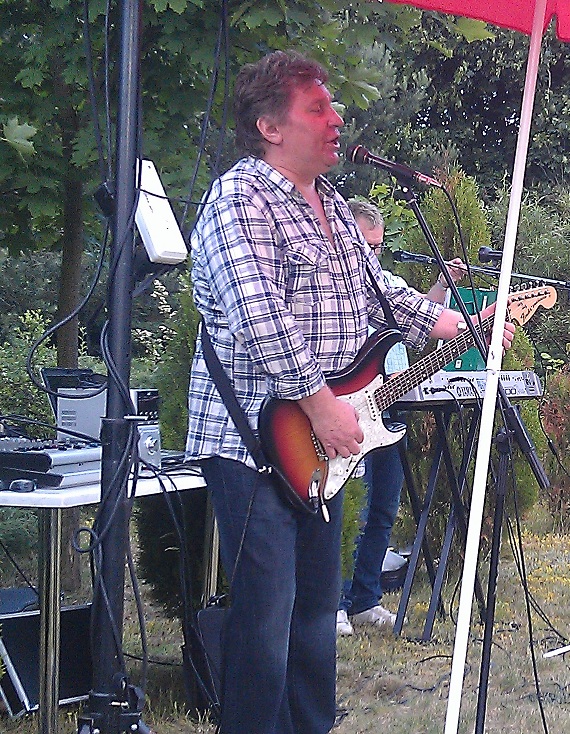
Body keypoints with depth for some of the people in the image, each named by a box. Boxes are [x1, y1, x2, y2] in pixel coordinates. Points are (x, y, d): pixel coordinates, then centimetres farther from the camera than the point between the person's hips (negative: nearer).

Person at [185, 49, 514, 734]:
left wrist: (465, 326, 13)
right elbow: (259, 319, -25)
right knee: (265, 613, -8)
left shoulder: (333, 206, 16)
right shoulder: (240, 199, -14)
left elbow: (377, 294, 23)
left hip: (323, 445, 9)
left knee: (316, 605, 17)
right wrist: (322, 404, -24)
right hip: (256, 441, -9)